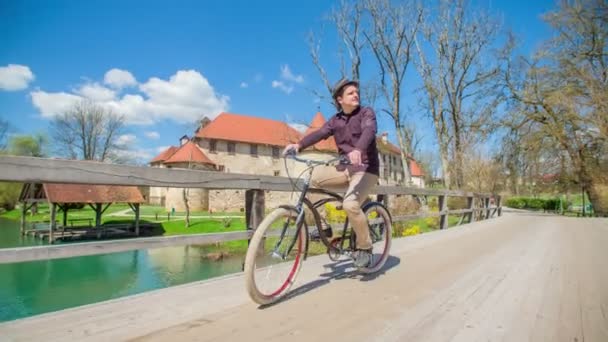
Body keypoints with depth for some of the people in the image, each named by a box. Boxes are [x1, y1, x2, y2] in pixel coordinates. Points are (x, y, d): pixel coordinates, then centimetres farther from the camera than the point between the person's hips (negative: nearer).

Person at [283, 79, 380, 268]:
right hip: (345, 168, 5)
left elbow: (369, 130, -26)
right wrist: (298, 145, -26)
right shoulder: (336, 120, 9)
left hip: (366, 168, -5)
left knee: (350, 204, -29)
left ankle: (364, 247, -4)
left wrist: (358, 149, -47)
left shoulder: (366, 112, -4)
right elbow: (319, 133, -7)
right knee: (314, 176, -14)